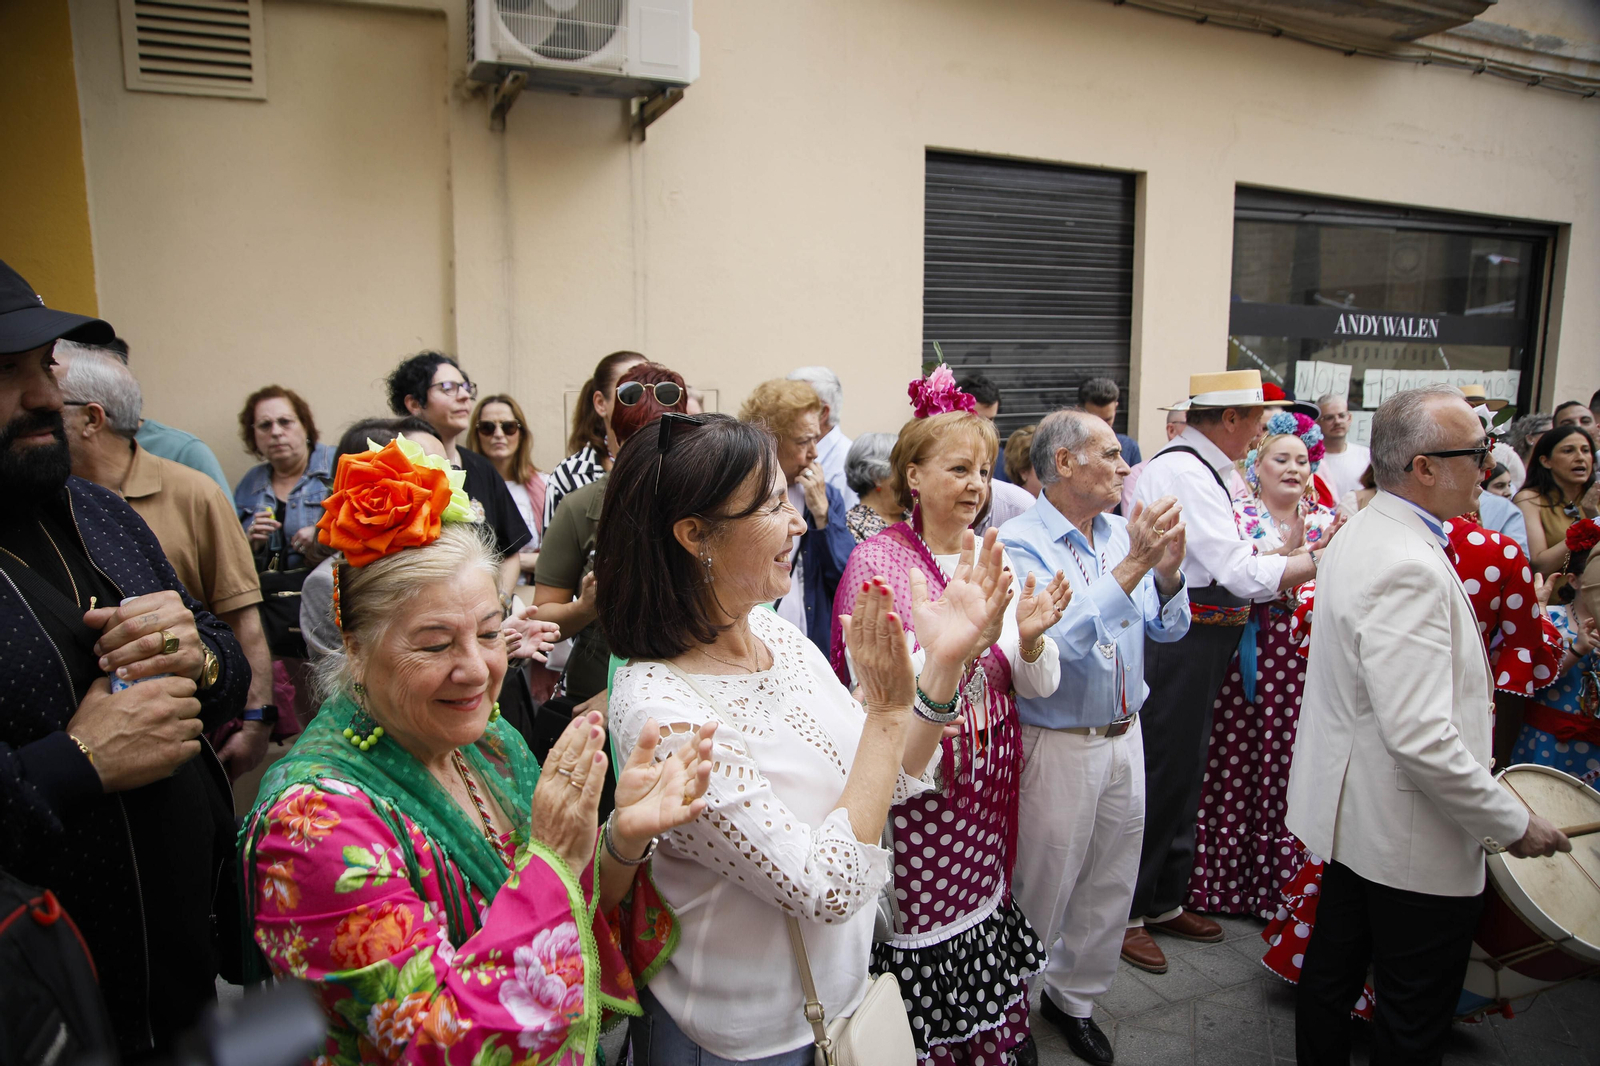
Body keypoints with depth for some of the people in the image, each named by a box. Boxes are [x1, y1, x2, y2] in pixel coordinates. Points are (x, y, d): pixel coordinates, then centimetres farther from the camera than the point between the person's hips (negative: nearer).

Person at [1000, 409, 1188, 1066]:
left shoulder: (1121, 532, 3)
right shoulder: (1019, 543, -16)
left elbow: (1168, 629, 7)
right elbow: (1054, 642, -28)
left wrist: (1168, 572, -13)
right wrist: (1130, 568, -28)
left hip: (1125, 735, 7)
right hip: (1058, 746, -6)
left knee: (1111, 885, 19)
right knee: (1043, 889, 8)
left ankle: (1074, 996, 41)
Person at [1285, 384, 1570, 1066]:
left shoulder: (1361, 534, 6)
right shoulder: (1408, 567, -27)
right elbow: (1420, 736, -30)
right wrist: (1512, 823, -17)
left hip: (1352, 812, 10)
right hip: (1413, 837, -10)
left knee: (1333, 969, 23)